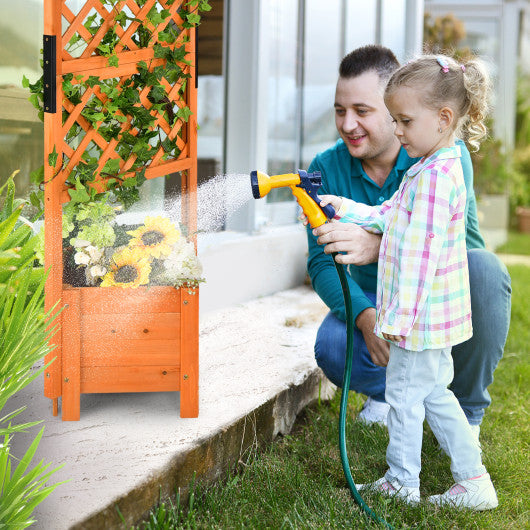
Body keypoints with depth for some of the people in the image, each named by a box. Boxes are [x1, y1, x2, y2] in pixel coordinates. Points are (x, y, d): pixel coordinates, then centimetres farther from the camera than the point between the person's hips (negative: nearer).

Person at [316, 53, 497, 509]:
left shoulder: (435, 177, -22)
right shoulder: (437, 168, 11)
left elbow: (421, 253, -24)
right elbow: (389, 216, 19)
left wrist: (399, 315, -22)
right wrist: (343, 208, 13)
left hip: (422, 313, -10)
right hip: (432, 314, 10)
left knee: (404, 393, 4)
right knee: (434, 393, 17)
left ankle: (401, 483, 19)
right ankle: (473, 479, 23)